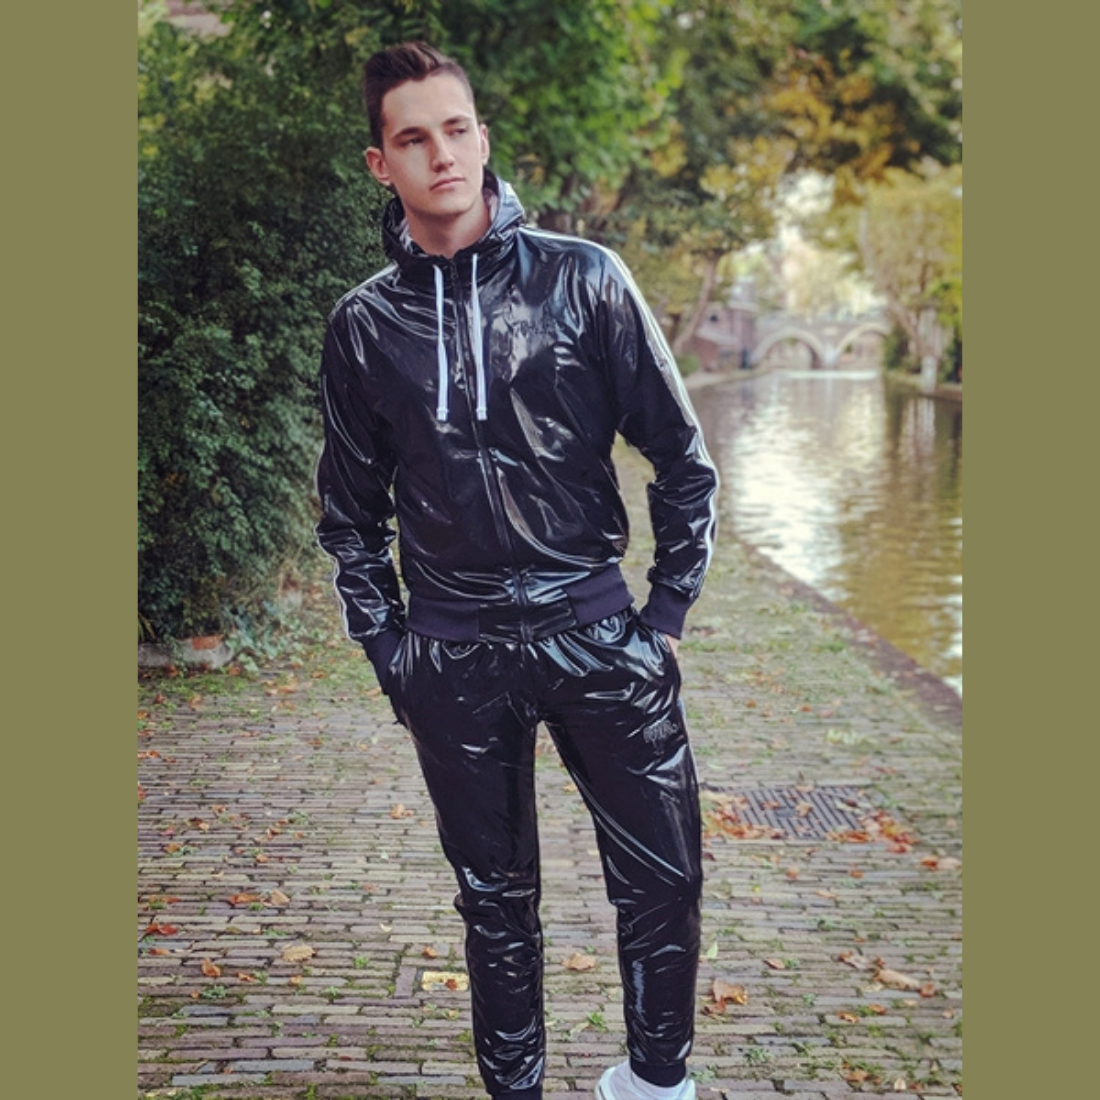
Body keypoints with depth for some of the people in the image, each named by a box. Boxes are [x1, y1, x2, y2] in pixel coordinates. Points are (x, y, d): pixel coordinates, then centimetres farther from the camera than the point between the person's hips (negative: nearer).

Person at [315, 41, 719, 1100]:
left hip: (596, 634, -1)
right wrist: (392, 654, 5)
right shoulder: (365, 323, 2)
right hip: (455, 658, 1)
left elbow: (682, 458, 2)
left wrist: (667, 613, 0)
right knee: (494, 897, 12)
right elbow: (351, 515, 11)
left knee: (662, 878, 4)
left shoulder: (582, 279, -3)